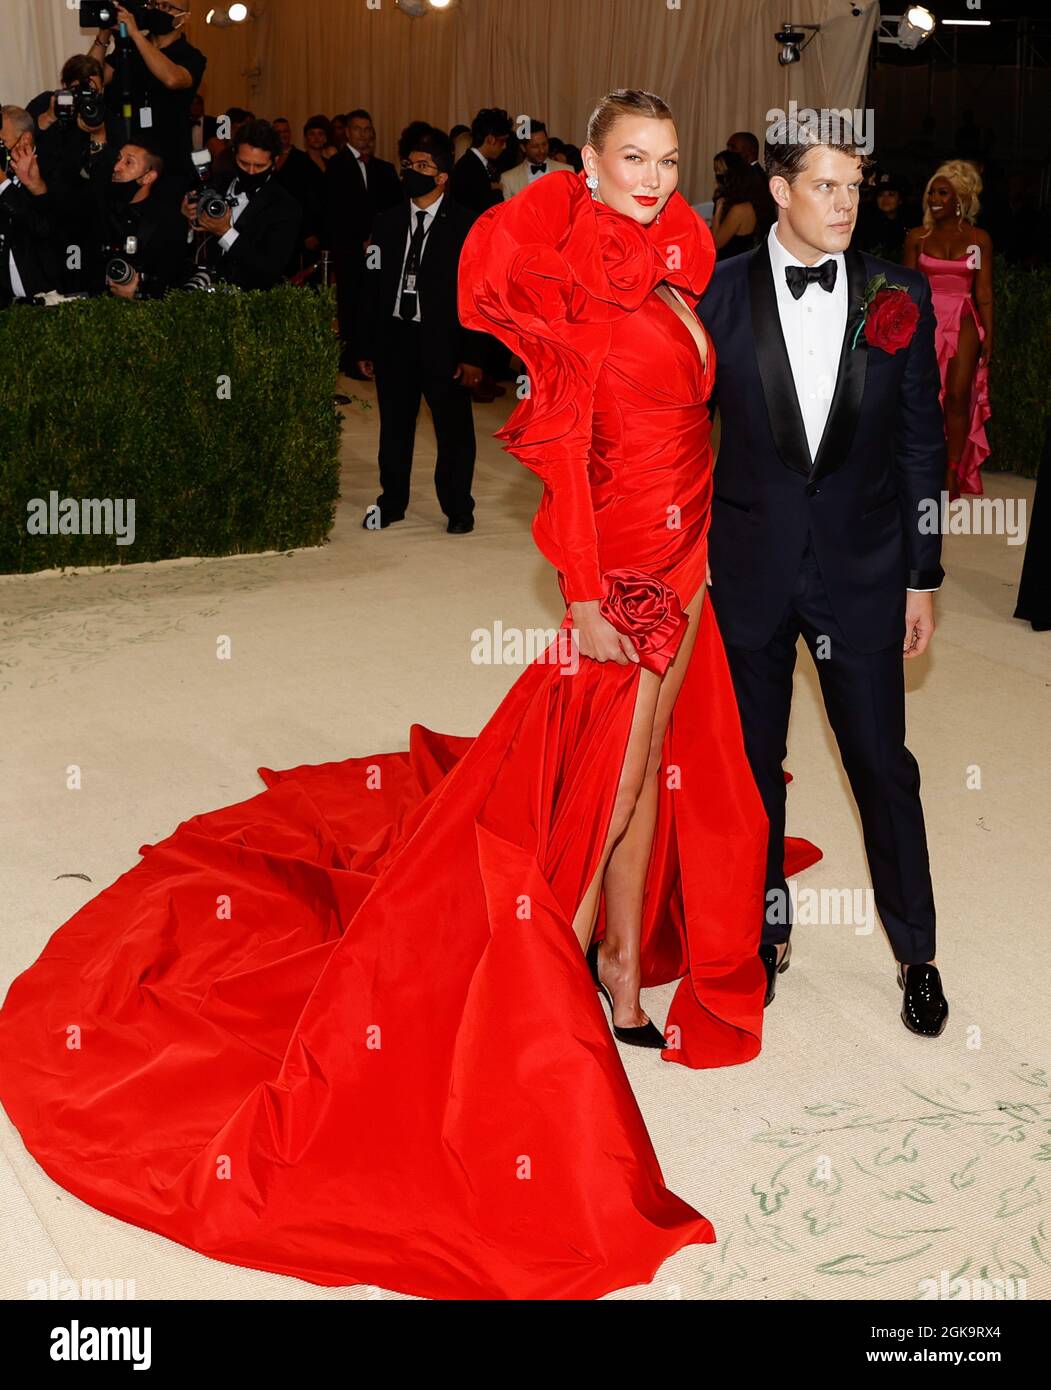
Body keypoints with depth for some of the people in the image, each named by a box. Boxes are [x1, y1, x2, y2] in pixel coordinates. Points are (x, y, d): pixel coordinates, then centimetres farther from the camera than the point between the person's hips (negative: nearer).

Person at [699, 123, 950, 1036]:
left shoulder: (899, 298, -1)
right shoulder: (717, 294, -4)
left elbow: (921, 445, 2)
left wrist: (923, 576, 2)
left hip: (862, 568, 0)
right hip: (750, 569, 0)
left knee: (883, 762, 5)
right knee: (754, 763, 13)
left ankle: (917, 951, 23)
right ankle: (766, 928, 32)